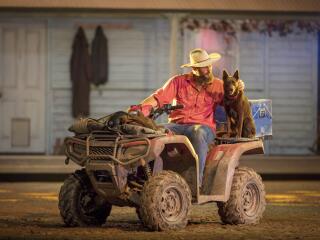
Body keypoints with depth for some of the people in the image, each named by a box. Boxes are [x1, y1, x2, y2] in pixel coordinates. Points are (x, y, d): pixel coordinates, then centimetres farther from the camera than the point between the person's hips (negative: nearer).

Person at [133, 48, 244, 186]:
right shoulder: (178, 82, 12)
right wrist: (141, 106, -15)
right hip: (177, 126, 1)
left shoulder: (218, 85, 15)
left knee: (198, 133, -40)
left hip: (203, 127, -1)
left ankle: (197, 179, -43)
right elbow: (159, 97, 4)